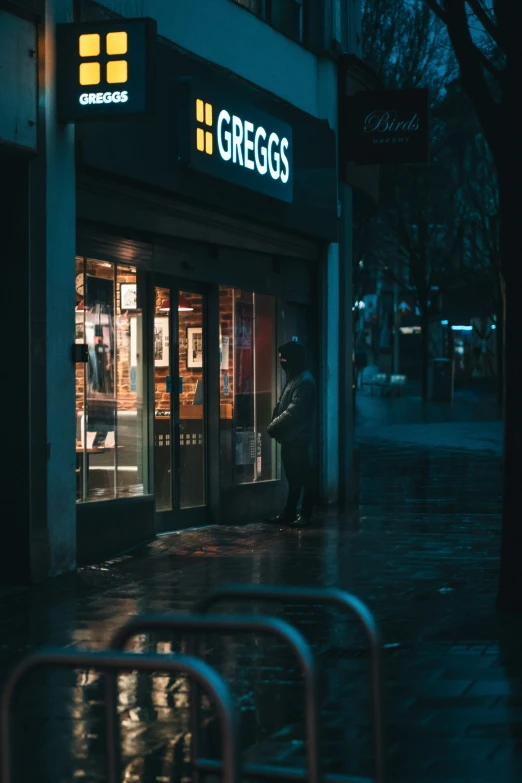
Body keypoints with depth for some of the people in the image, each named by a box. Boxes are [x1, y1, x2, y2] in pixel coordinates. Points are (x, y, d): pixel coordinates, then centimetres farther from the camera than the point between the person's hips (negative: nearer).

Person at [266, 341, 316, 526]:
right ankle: (289, 513, 20)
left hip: (298, 439, -10)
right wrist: (274, 425, 3)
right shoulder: (293, 378, 15)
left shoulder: (304, 381, -16)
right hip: (288, 438, 10)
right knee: (292, 476, 14)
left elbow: (293, 411, -22)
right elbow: (282, 406, 18)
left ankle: (305, 515, 4)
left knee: (304, 476, -1)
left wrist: (273, 427, -15)